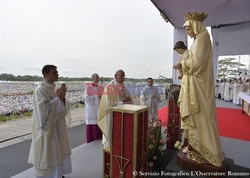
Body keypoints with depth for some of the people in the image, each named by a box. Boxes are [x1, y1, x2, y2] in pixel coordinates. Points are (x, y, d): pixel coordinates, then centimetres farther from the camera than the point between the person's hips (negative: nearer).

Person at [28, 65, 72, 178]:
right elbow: (43, 109, -25)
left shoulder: (54, 88, 6)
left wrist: (62, 97, -13)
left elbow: (63, 107, 6)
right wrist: (58, 98, -21)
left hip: (57, 127, 8)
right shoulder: (40, 90, -16)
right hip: (46, 128, -8)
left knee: (58, 151, 19)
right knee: (48, 154, 7)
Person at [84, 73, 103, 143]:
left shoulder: (100, 87, 10)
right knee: (91, 125, -1)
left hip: (99, 108, 5)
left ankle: (98, 139, 18)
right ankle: (91, 141, 12)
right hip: (91, 109, -4)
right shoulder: (88, 87, -5)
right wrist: (97, 96, -16)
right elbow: (87, 98, -13)